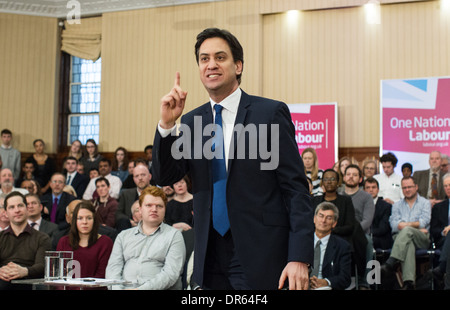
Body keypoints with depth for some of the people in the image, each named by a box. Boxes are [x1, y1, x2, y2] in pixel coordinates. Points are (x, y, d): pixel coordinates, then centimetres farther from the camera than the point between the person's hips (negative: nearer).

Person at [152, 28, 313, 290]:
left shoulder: (271, 112, -5)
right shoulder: (192, 121, 9)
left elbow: (296, 189, -8)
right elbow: (164, 177, 3)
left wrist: (300, 257, -16)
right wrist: (167, 124, -12)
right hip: (211, 262, 5)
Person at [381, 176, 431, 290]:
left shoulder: (425, 203, 19)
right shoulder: (397, 205, 26)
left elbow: (424, 222, 1)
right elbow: (394, 224, 7)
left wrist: (404, 225, -5)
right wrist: (416, 227, -5)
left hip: (421, 239, -1)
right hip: (400, 237, 1)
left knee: (407, 231, -36)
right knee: (408, 244, -37)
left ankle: (390, 264, -51)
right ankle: (408, 282, -56)